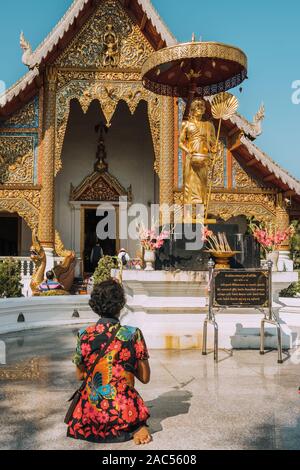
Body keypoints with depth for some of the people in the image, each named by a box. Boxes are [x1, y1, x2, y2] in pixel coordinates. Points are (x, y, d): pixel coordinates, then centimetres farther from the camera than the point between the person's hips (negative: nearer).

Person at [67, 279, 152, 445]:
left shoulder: (84, 336, -7)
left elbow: (79, 375, 7)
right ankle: (136, 428, 4)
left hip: (91, 413, 2)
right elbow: (145, 378, -4)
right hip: (125, 414, -2)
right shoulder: (133, 334, -12)